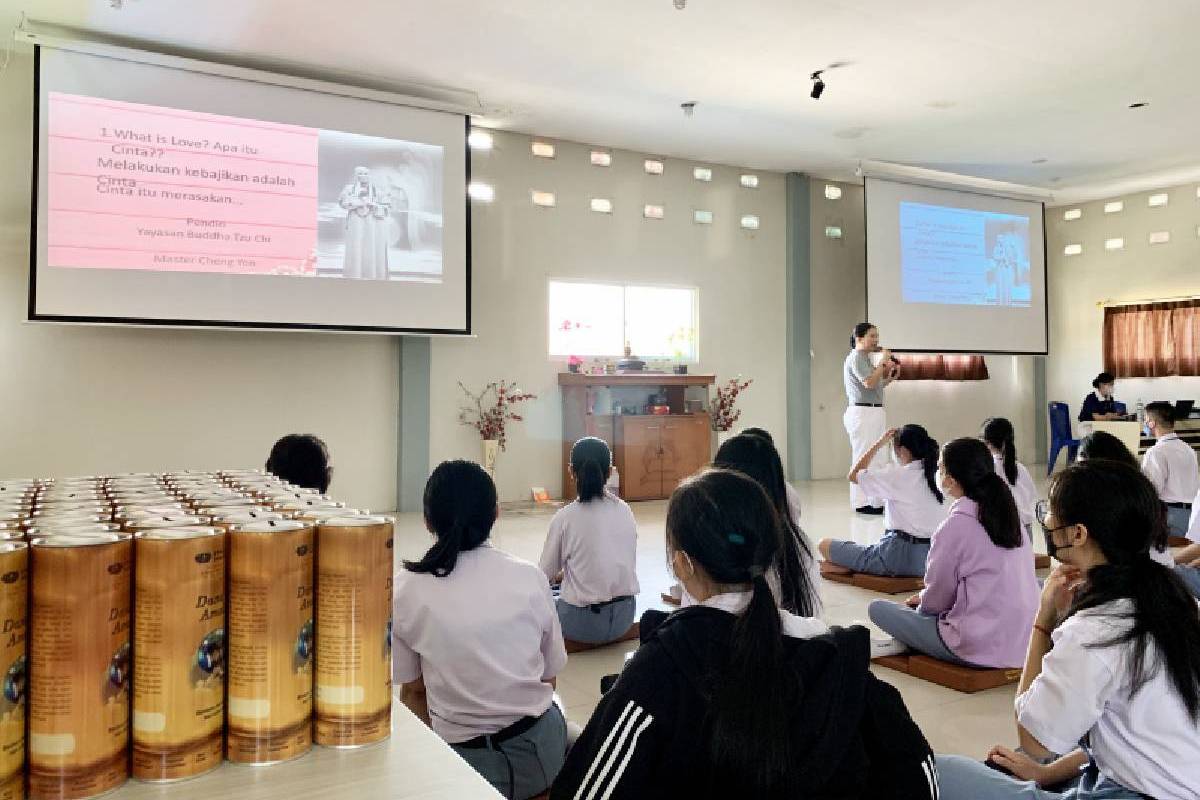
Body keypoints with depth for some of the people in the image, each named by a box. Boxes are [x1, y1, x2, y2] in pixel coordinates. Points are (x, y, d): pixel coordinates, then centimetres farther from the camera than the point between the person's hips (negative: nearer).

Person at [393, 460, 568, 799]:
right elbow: (548, 679, 4)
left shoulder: (404, 591, -9)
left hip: (468, 761, -1)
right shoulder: (530, 577, -6)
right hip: (541, 751, 2)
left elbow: (412, 691, 0)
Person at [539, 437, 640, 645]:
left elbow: (546, 575, -2)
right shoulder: (625, 511, 1)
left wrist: (558, 575, 23)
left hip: (584, 623, -5)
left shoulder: (565, 517, -12)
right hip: (625, 616, 5)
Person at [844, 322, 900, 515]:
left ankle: (874, 500, 18)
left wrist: (889, 378, 14)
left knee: (874, 457, 12)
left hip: (874, 412, 10)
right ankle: (861, 503, -5)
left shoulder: (865, 359, 22)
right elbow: (869, 383, -23)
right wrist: (883, 361, -13)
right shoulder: (856, 357, -10)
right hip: (862, 413, -10)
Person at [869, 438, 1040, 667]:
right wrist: (925, 599, 21)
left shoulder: (956, 525, -16)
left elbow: (938, 597, -7)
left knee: (878, 608, 2)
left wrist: (920, 600, 16)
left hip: (980, 648, -7)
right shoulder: (1009, 515, 5)